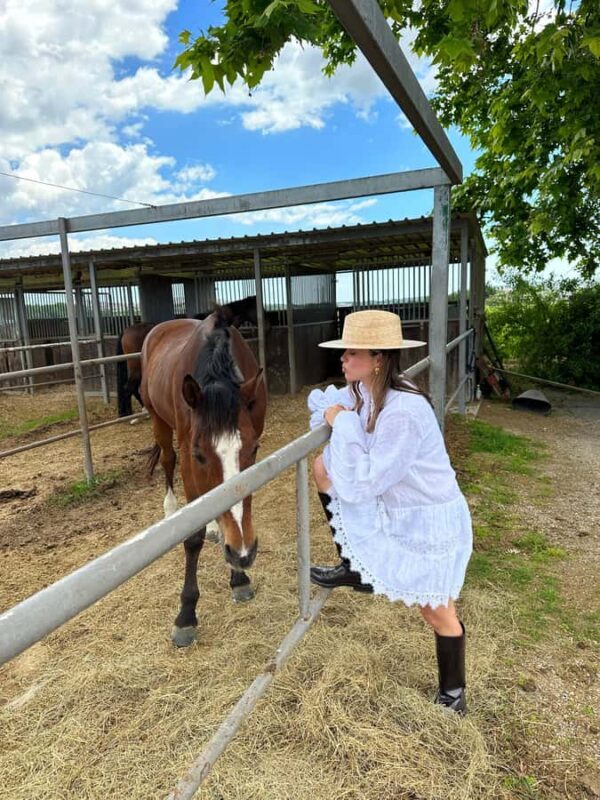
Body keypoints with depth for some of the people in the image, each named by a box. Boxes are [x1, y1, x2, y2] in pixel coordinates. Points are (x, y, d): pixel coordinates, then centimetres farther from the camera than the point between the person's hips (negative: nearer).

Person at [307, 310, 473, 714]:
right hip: (392, 507, 8)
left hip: (429, 520, -8)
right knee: (324, 466, 3)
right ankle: (353, 568, 15)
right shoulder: (364, 391, -8)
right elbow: (321, 400, 12)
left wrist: (343, 423, -26)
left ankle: (453, 696, 39)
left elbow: (360, 486, -33)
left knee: (438, 613, 8)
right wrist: (331, 410, -10)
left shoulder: (404, 412, -34)